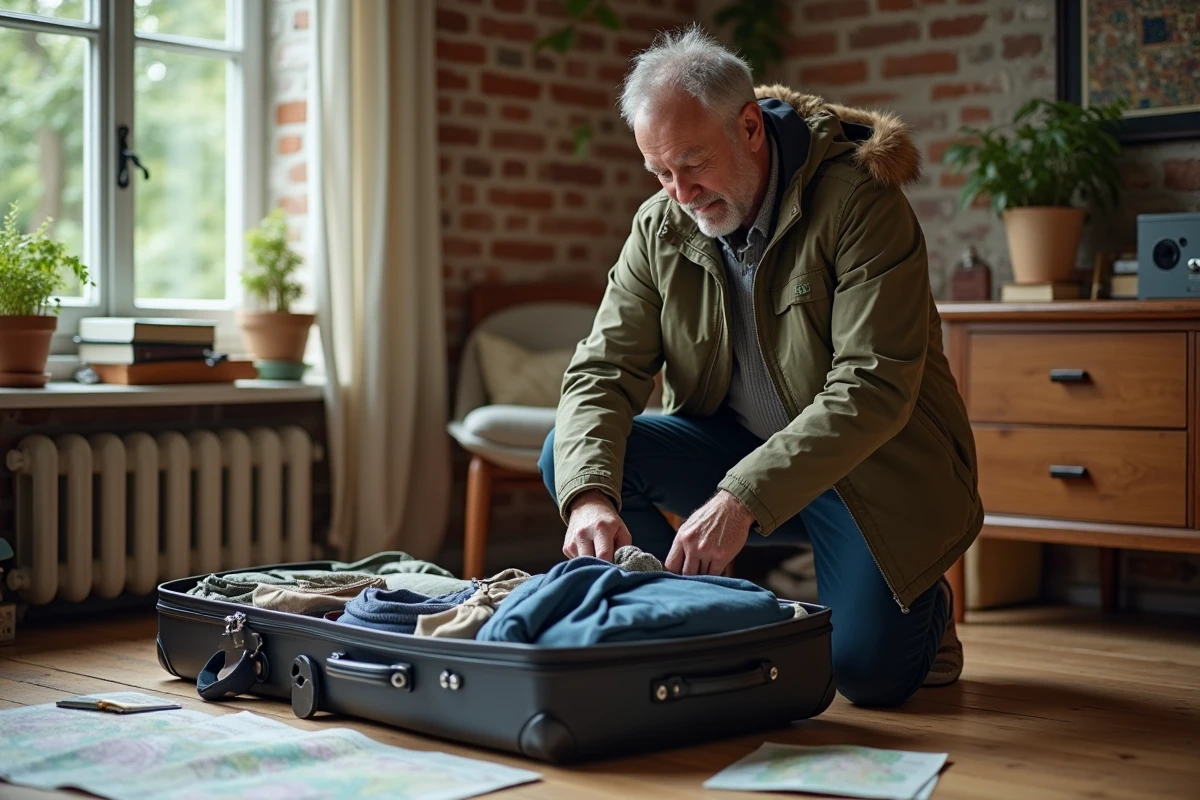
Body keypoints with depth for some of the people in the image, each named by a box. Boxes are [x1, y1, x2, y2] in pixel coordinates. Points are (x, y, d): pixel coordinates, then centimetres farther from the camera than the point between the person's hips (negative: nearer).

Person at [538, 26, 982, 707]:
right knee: (569, 454, -15)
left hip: (873, 465, -5)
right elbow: (603, 372, -9)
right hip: (739, 448, 5)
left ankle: (926, 612, 15)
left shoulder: (858, 199, -20)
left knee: (866, 671, -23)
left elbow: (873, 388, -28)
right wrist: (589, 495, -30)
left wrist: (742, 499, -37)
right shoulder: (660, 228, -3)